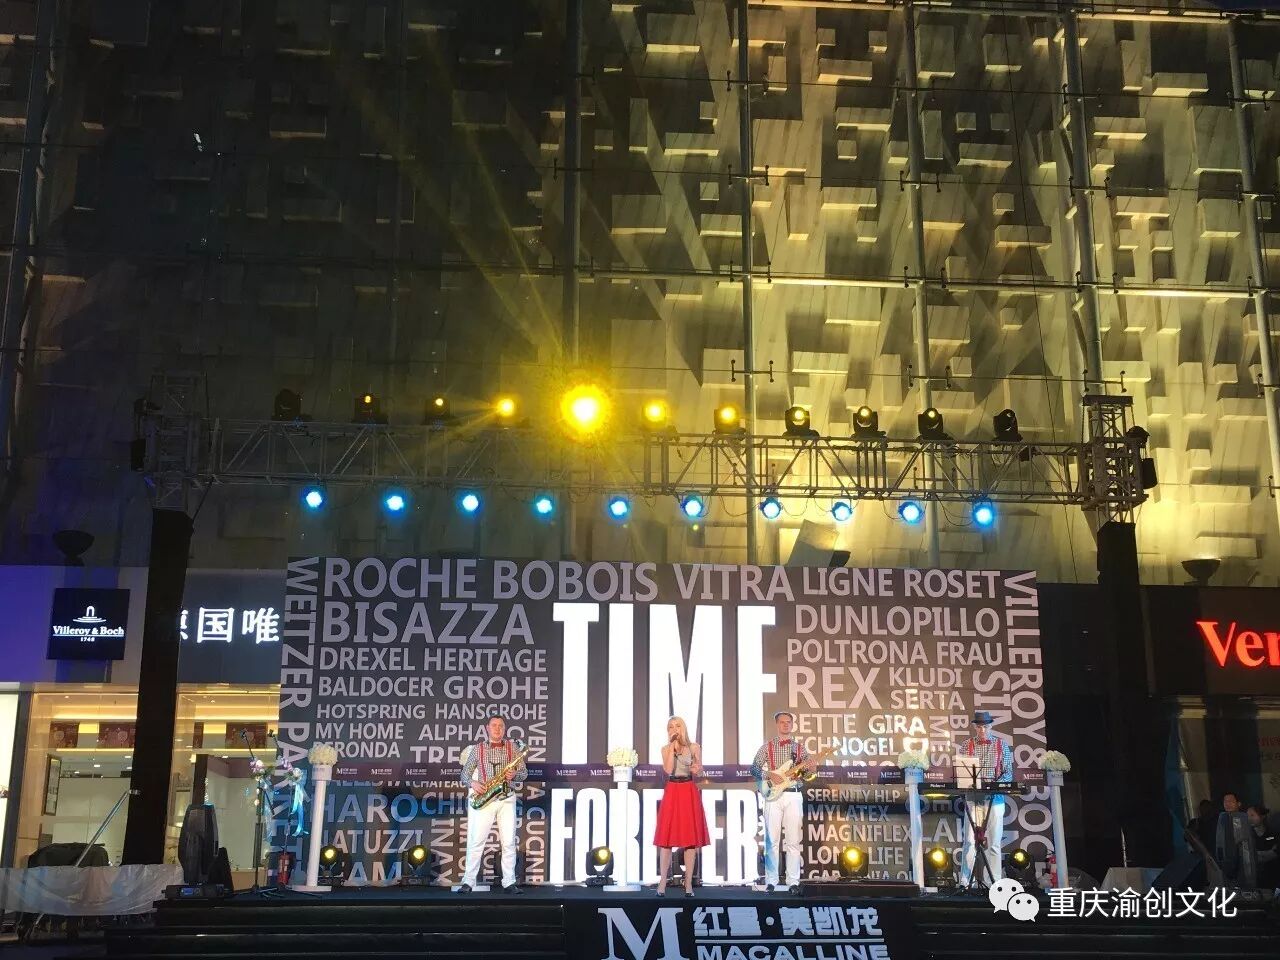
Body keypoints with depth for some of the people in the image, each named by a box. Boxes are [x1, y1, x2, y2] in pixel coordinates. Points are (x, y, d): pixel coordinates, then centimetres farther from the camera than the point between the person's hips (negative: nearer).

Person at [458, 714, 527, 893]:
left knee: (509, 842, -2)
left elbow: (524, 772, 8)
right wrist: (472, 783, -12)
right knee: (476, 841, -5)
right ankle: (468, 882, 1)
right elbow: (465, 773, 9)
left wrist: (515, 775, -13)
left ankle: (509, 883, 3)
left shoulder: (512, 748, 9)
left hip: (507, 798, 1)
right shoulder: (477, 749, 7)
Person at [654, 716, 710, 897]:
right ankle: (663, 882, 3)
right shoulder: (666, 749, 6)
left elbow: (699, 773, 9)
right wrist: (672, 746, -9)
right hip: (672, 792, 0)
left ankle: (688, 883, 5)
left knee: (690, 838, 0)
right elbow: (668, 770, -10)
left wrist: (696, 770, -14)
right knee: (667, 837, -2)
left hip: (690, 792, 0)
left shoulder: (694, 747, 5)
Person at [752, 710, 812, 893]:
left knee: (793, 841, -1)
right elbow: (754, 768, 1)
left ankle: (793, 882, 1)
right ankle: (771, 881, 0)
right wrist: (769, 775, -15)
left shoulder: (800, 748, 12)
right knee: (772, 840, -3)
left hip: (794, 796, 1)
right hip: (773, 795, -1)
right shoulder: (767, 747, 8)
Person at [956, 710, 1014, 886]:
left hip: (995, 799, 0)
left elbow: (1008, 772, 1)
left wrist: (995, 785, -17)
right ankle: (964, 883, -1)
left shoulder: (1002, 745, 5)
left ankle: (995, 884, 6)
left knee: (994, 843, 3)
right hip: (973, 798, 0)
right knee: (969, 842, -3)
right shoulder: (966, 745, 5)